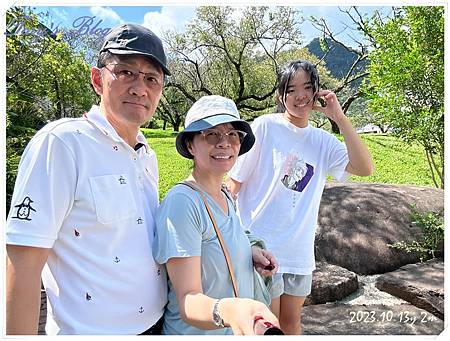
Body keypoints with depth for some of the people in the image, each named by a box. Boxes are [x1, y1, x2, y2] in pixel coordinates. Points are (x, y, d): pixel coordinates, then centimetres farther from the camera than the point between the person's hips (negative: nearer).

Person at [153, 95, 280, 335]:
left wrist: (250, 253, -6)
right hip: (196, 333, -7)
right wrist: (227, 310, -45)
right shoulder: (181, 202, -26)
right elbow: (188, 301, -26)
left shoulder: (225, 197, -1)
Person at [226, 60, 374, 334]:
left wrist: (339, 117, -11)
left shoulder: (323, 141, 4)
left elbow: (365, 168, -9)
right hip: (261, 245, -4)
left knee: (291, 322, 22)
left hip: (299, 250, 5)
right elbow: (234, 181, -9)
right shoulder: (265, 127, -10)